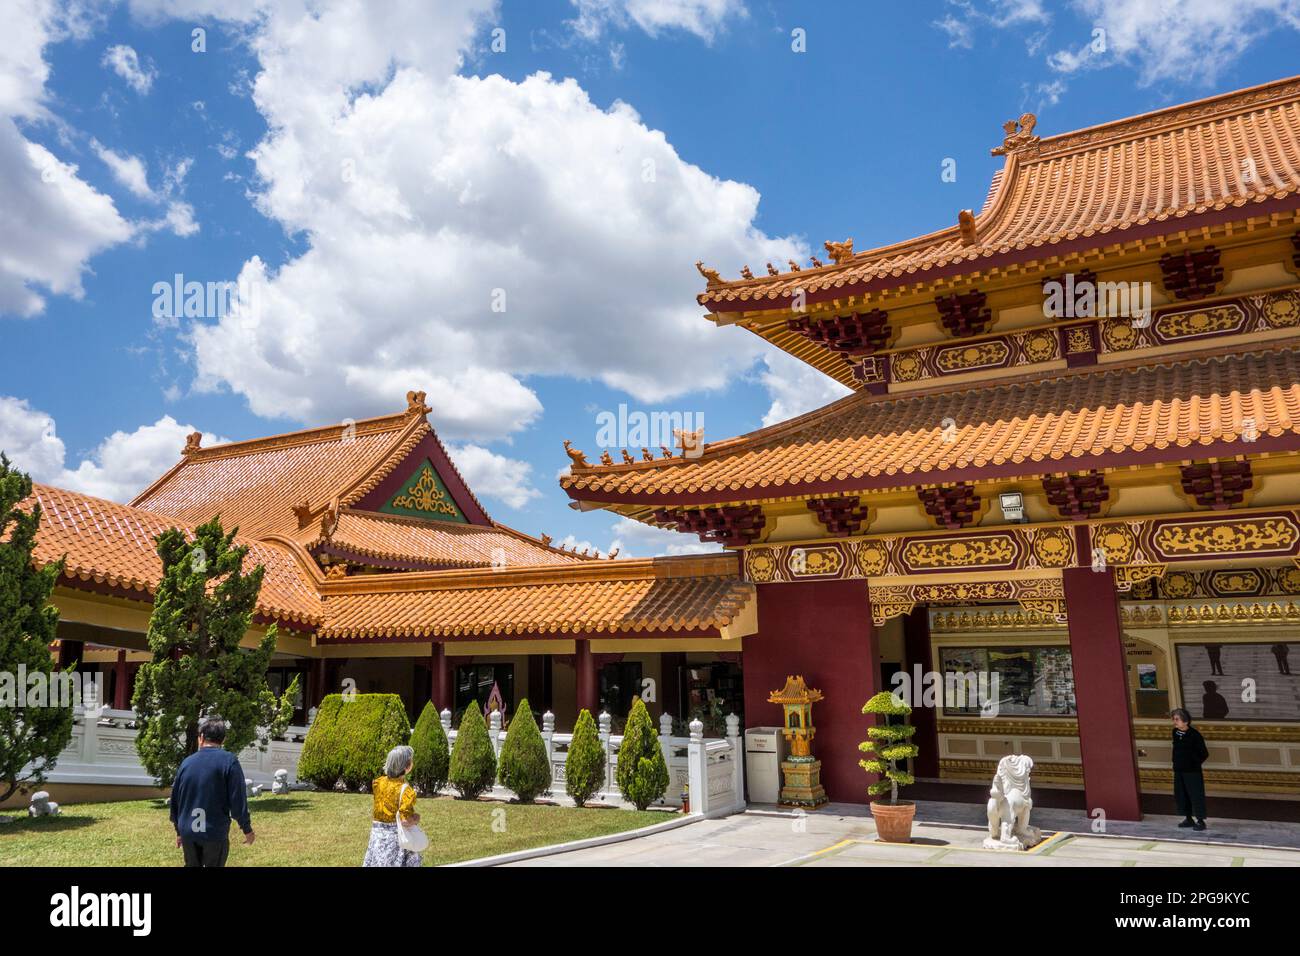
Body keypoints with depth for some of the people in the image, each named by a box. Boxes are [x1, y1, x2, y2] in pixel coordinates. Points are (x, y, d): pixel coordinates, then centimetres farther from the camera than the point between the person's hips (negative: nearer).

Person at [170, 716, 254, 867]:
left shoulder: (186, 762, 5)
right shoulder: (229, 761, -10)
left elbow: (175, 799, 13)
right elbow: (238, 799, -11)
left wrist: (179, 830, 26)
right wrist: (247, 829, 0)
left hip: (188, 833, 4)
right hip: (215, 832, -4)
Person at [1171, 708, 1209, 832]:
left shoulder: (1194, 735, -17)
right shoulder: (1175, 732, 2)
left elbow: (1204, 754, -10)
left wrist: (1194, 764, -5)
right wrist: (1176, 763, 12)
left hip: (1192, 771, -7)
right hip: (1178, 770, 7)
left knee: (1196, 795, 0)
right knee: (1181, 795, 12)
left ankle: (1200, 821, 10)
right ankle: (1188, 818, 25)